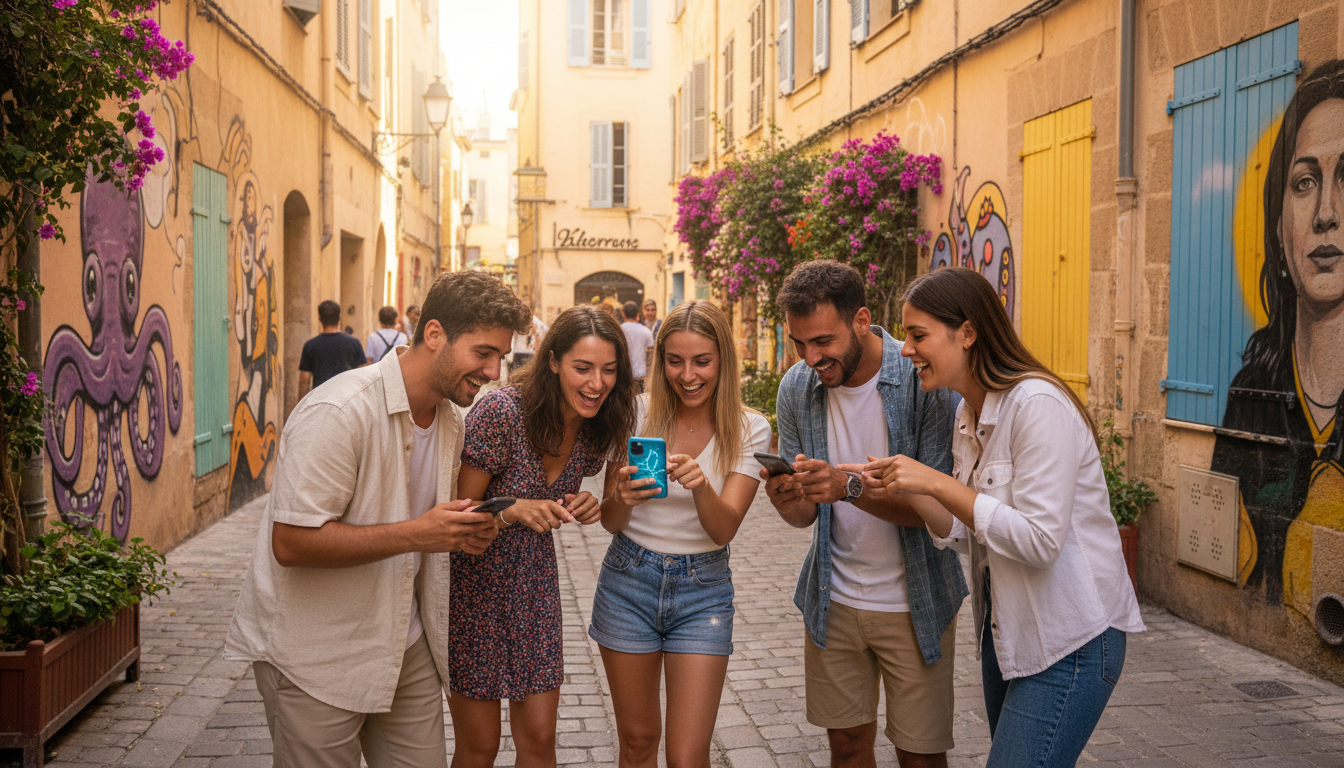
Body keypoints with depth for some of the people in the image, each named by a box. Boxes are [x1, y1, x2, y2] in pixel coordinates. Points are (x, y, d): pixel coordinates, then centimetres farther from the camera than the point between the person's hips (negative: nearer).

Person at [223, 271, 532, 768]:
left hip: (407, 647, 7)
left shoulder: (451, 418, 5)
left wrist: (465, 530, -4)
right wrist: (414, 534, -29)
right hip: (317, 655, -7)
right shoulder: (339, 412, -22)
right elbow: (291, 542, -26)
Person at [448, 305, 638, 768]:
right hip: (474, 582, -5)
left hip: (533, 582, 5)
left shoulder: (596, 429, -3)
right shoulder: (501, 411, -23)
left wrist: (579, 508, -9)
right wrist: (515, 511, -35)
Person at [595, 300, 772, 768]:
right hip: (629, 580, 1)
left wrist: (701, 485, -36)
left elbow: (724, 530, -15)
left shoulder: (749, 430, -7)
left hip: (703, 590, -1)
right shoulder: (638, 413, -6)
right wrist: (623, 498, -27)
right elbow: (610, 522, -3)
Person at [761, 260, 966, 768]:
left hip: (913, 603, -4)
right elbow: (805, 517, 2)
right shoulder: (797, 387, -3)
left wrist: (850, 486, -35)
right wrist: (789, 501, -22)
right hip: (833, 599, 4)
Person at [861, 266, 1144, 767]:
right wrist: (905, 489, -6)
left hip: (1070, 641, -9)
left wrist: (936, 482, -22)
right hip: (1006, 632, 9)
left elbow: (1039, 541, -25)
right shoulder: (969, 415, 8)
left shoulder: (1038, 405, -20)